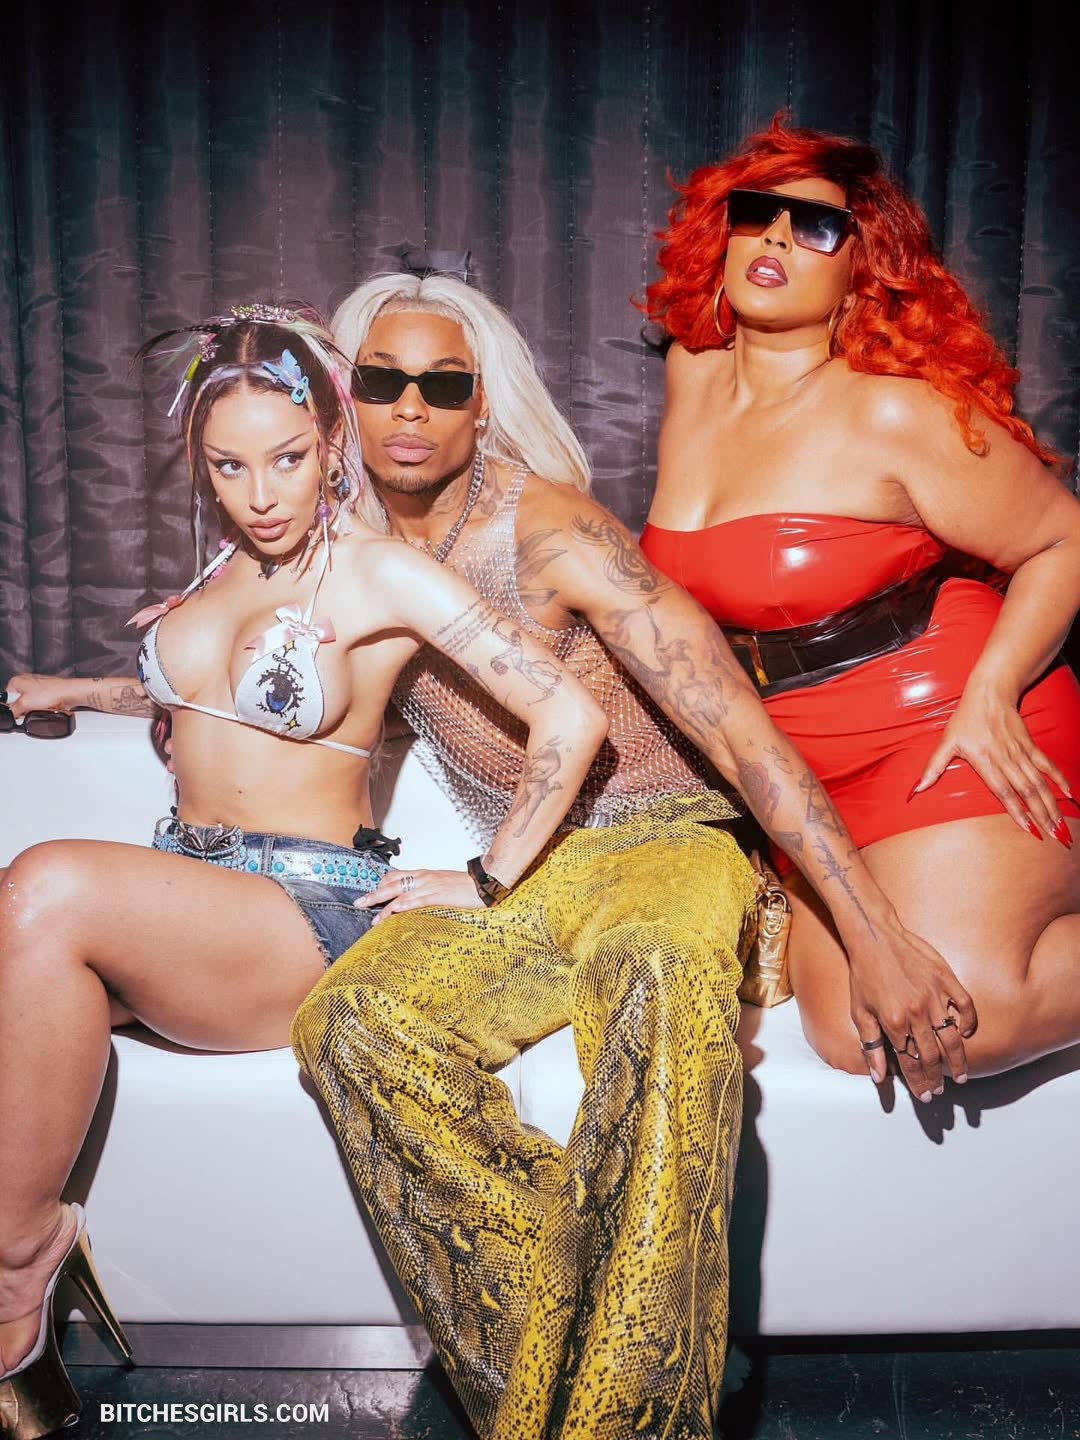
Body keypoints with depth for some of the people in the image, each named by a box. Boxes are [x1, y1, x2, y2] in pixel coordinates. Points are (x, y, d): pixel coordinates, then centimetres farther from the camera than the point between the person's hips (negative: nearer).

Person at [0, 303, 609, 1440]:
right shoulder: (225, 567, 13)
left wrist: (487, 883, -10)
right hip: (178, 907, 6)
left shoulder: (382, 575, -7)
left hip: (310, 913, -6)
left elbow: (572, 720, -12)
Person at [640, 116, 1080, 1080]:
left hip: (947, 741, -6)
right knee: (853, 1036, -7)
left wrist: (991, 694, -18)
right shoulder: (693, 375, 6)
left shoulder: (894, 413, -13)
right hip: (799, 768, 6)